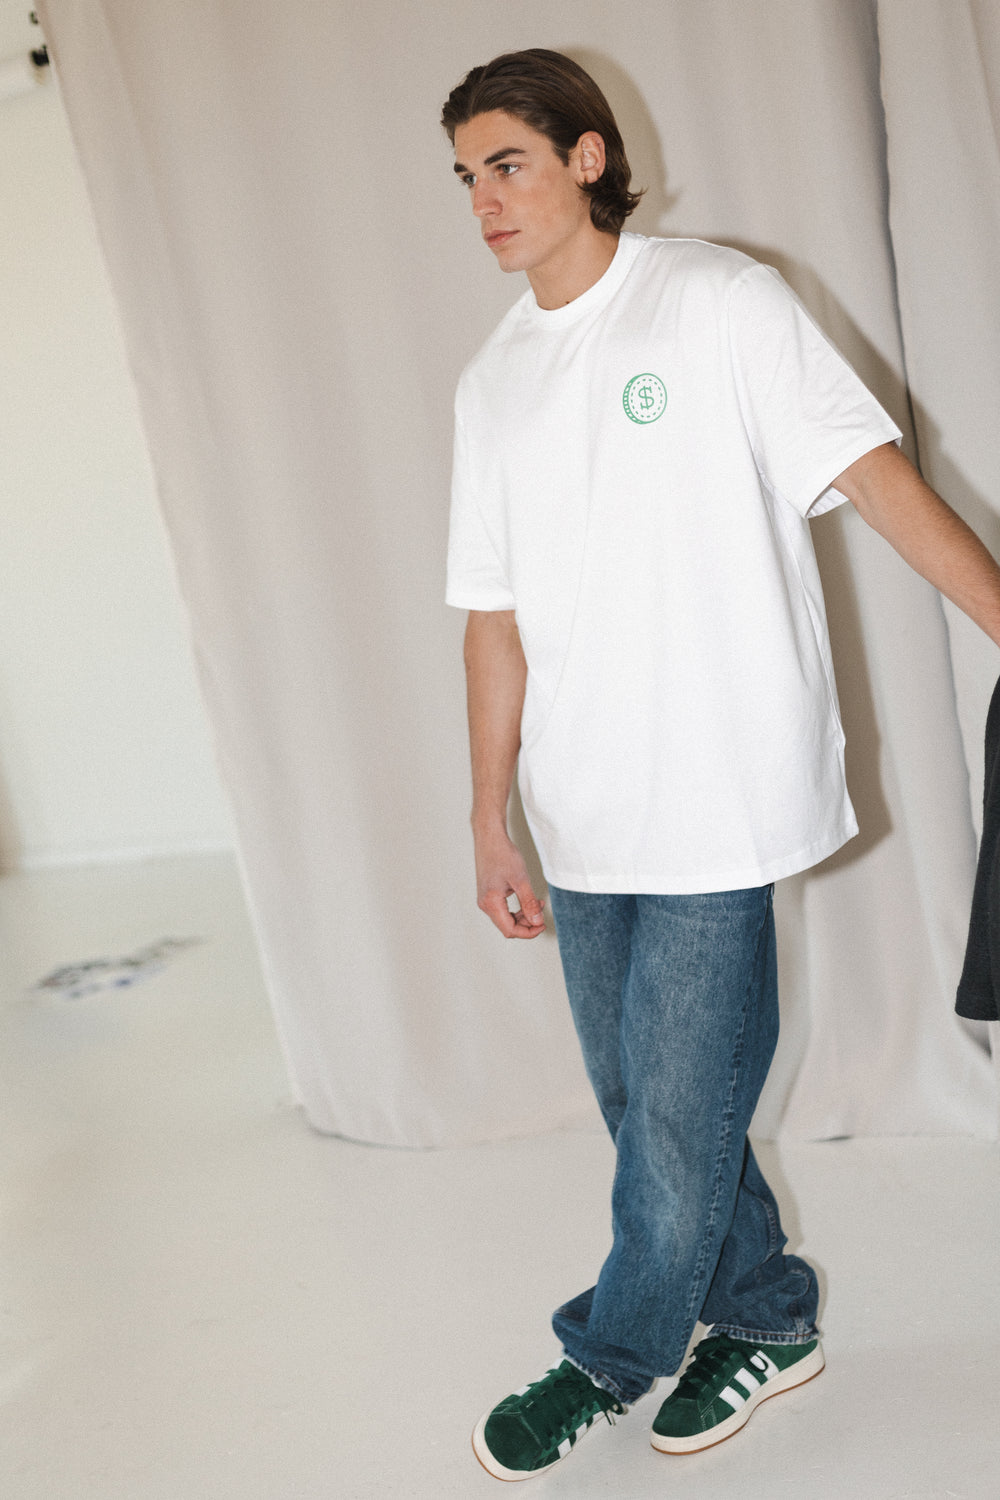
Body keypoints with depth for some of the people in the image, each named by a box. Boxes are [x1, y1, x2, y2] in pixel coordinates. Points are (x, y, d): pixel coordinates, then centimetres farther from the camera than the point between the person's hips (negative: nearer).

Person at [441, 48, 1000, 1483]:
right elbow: (498, 610, 13)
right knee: (644, 1100, 13)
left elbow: (874, 473, -10)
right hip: (584, 810, 6)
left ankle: (614, 1354, 23)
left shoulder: (719, 302, -4)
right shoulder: (494, 381, 12)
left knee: (680, 1109, 1)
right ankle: (768, 1321, 33)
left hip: (716, 790, -6)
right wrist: (492, 818, 13)